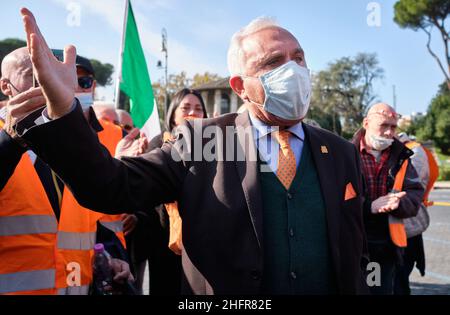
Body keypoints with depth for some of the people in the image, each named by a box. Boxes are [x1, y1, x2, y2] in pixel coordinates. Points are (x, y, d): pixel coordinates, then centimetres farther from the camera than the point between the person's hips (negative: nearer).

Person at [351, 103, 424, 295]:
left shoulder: (400, 158, 8)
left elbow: (415, 195, 3)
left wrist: (398, 202, -19)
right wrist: (369, 207, -24)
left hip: (387, 247, 4)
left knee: (383, 289, 13)